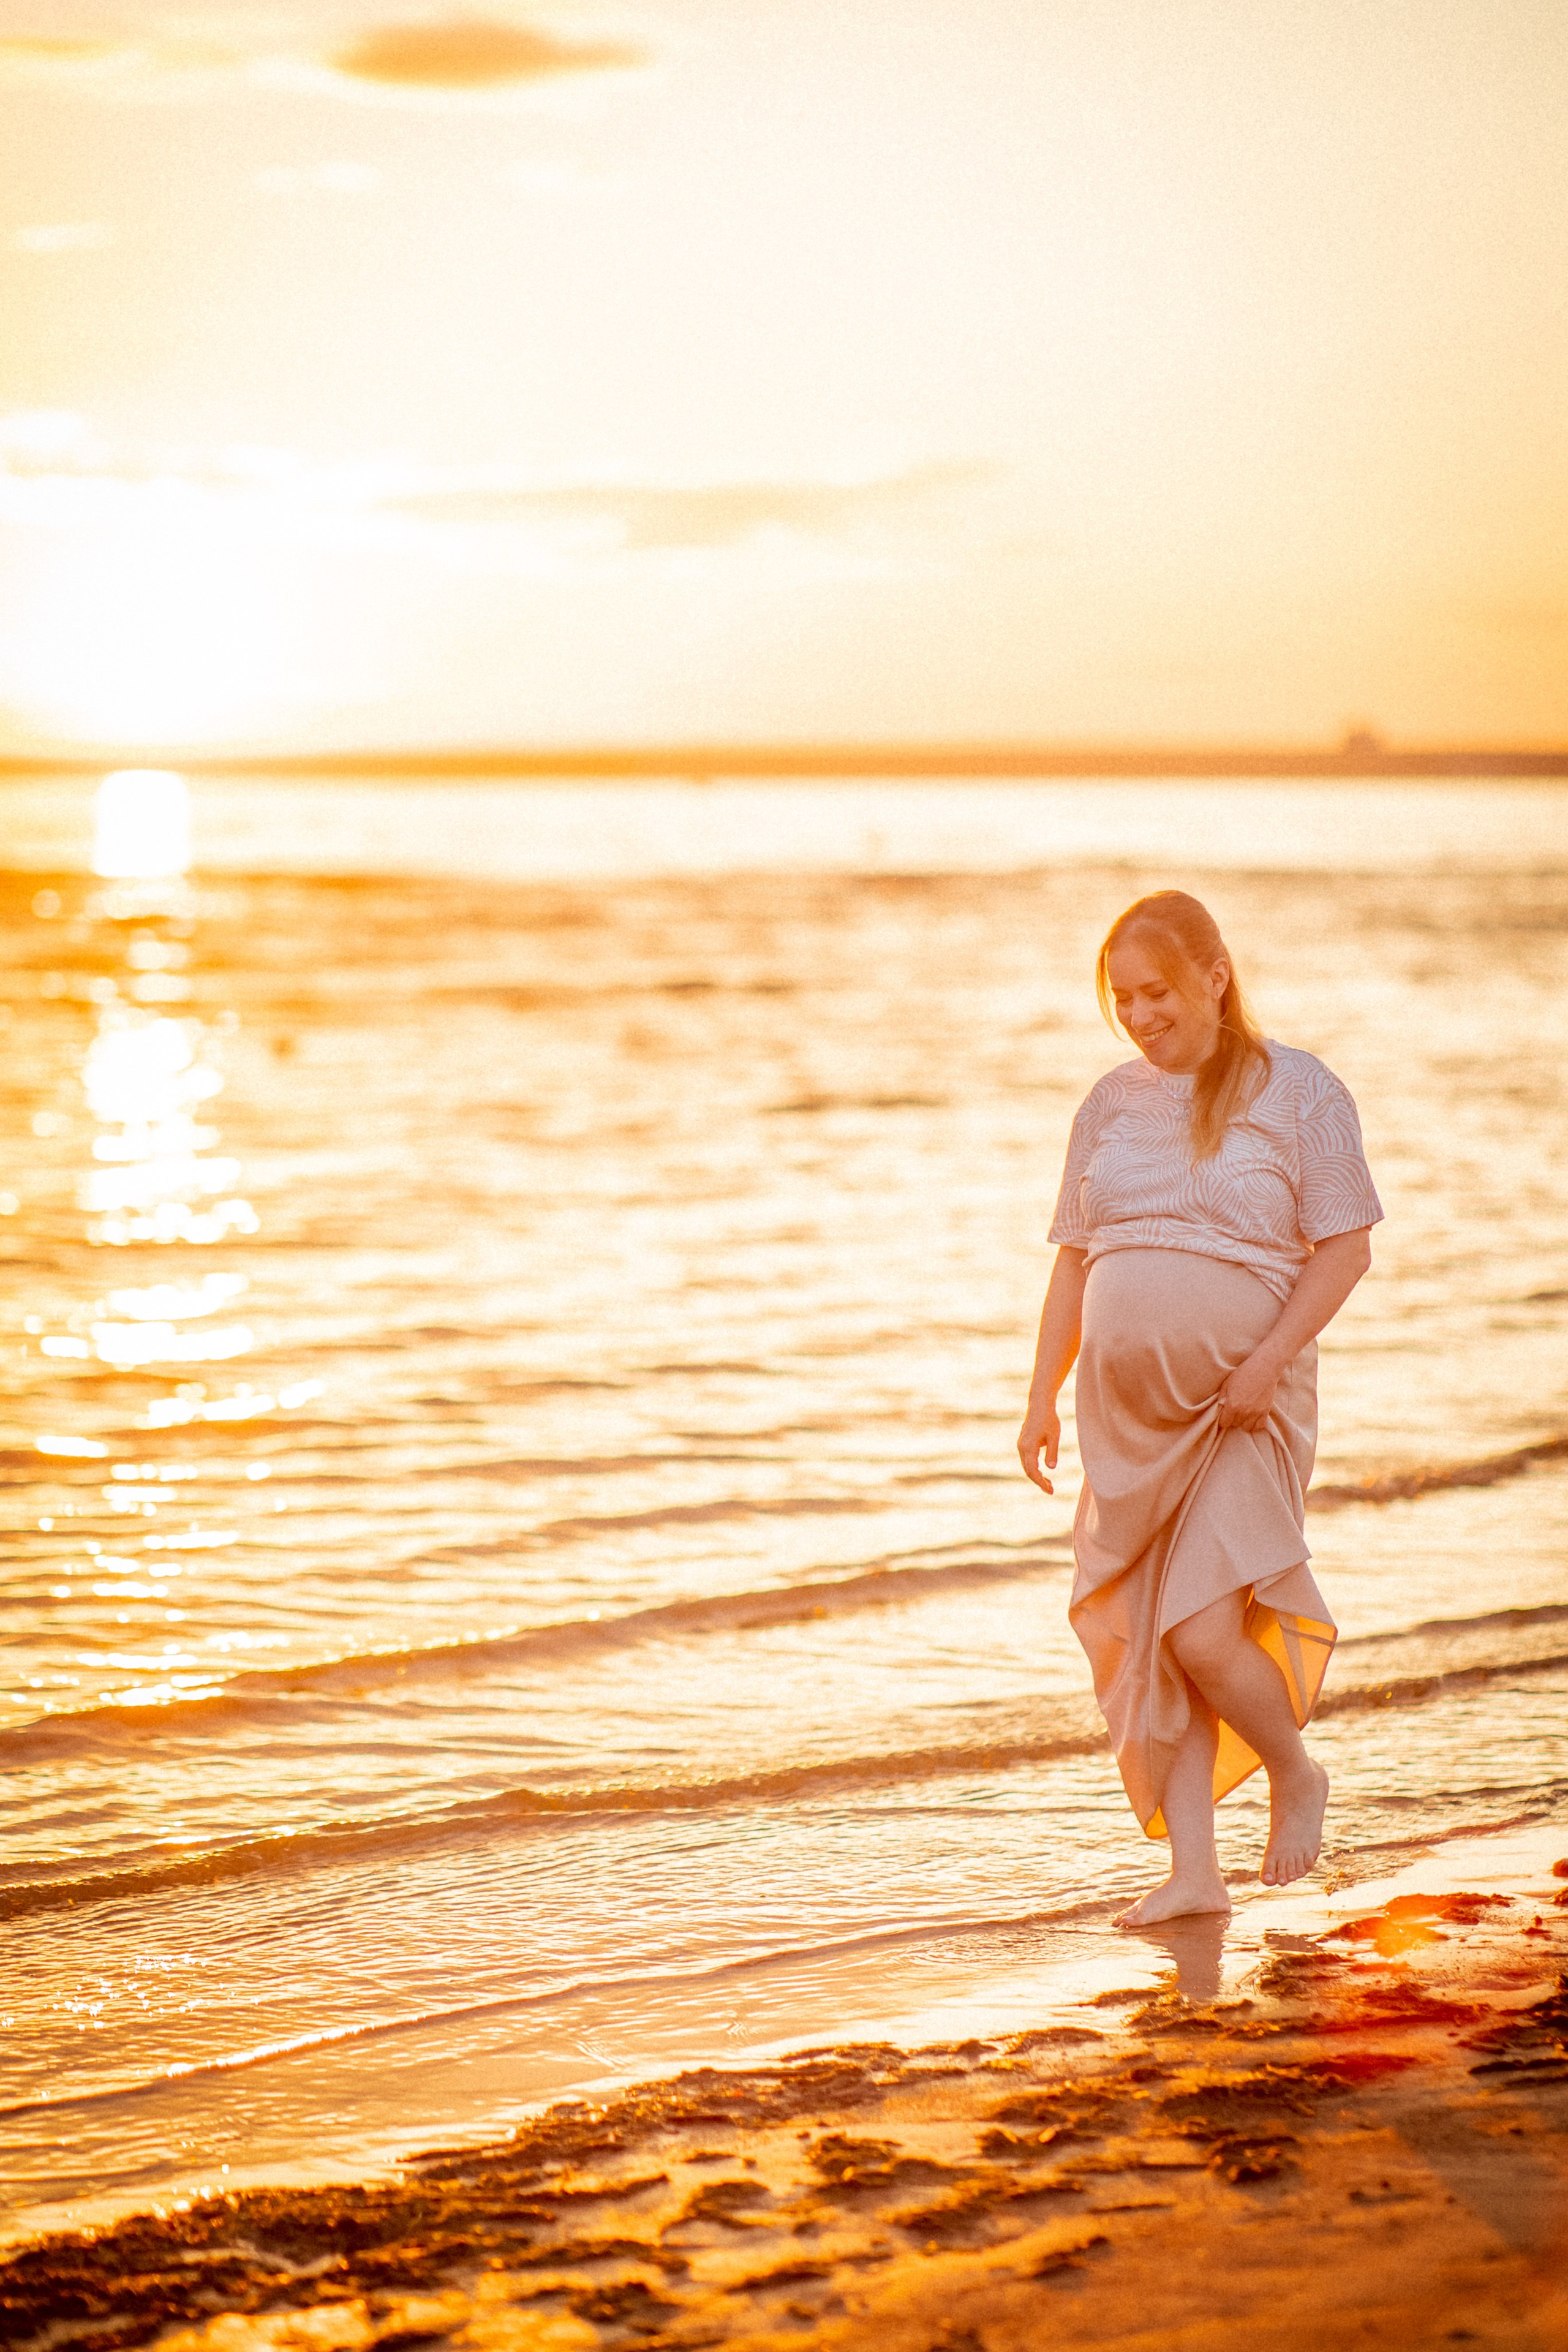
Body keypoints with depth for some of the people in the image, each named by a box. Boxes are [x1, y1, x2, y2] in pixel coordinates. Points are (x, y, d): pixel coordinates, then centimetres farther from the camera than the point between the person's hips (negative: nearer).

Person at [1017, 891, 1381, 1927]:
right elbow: (1076, 1258, 15)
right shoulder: (1112, 1101, 12)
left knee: (1202, 1634, -16)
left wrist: (1270, 1360, -18)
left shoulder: (1299, 1090, -3)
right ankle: (1195, 1871, 9)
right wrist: (1044, 1395, 9)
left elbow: (1346, 1248, -6)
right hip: (1131, 1414, 5)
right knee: (1147, 1648, 3)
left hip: (1242, 1406, -5)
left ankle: (1297, 1776, 12)